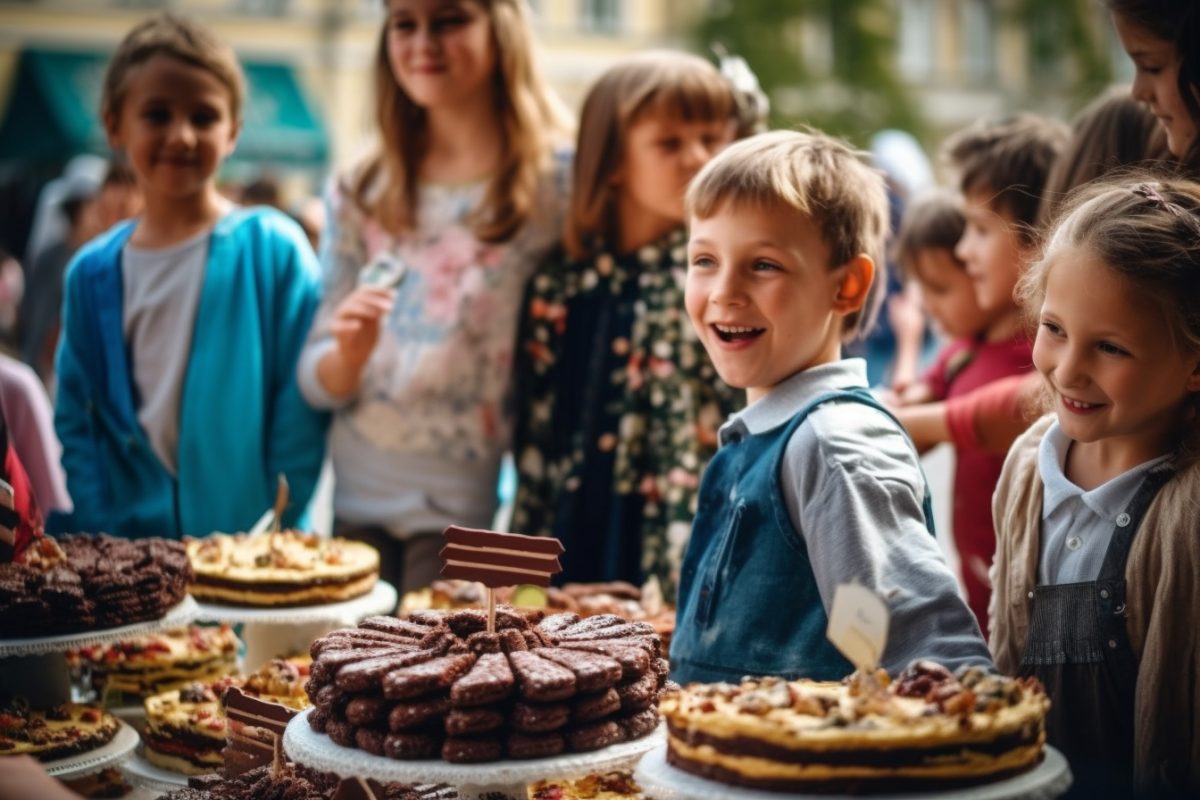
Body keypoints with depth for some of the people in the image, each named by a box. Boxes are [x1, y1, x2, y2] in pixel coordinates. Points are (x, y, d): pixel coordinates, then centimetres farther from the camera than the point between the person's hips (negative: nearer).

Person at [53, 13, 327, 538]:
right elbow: (75, 422, 6)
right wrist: (101, 540, -5)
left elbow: (301, 411, -7)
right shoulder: (93, 274, 5)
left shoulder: (273, 248, -5)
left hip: (251, 546, -2)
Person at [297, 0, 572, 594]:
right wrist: (349, 354, -14)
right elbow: (317, 384, 8)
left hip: (478, 510, -4)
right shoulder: (361, 192, 8)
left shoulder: (559, 182, -5)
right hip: (358, 505, 4)